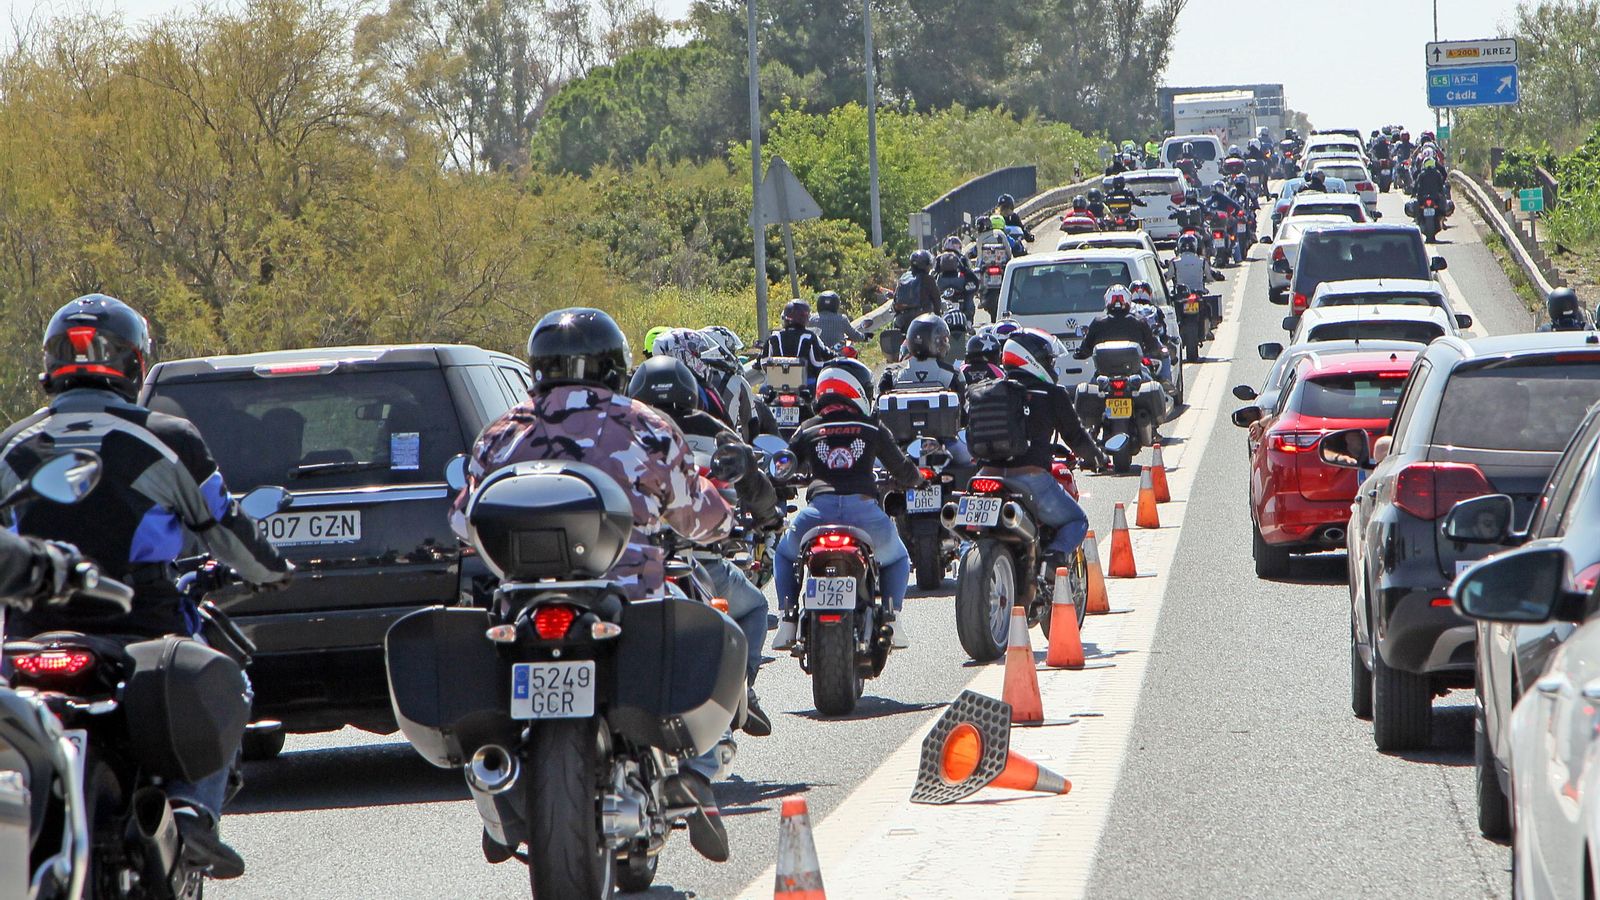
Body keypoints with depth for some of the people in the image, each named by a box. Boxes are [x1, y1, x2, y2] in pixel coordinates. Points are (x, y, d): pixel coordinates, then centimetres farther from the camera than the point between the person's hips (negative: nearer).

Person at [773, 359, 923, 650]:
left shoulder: (808, 430, 16)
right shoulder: (872, 428, 14)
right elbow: (901, 468, 21)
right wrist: (915, 477, 45)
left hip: (819, 507, 0)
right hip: (864, 506, 0)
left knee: (785, 554, 30)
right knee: (896, 558, 30)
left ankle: (787, 621, 14)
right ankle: (892, 618, 11)